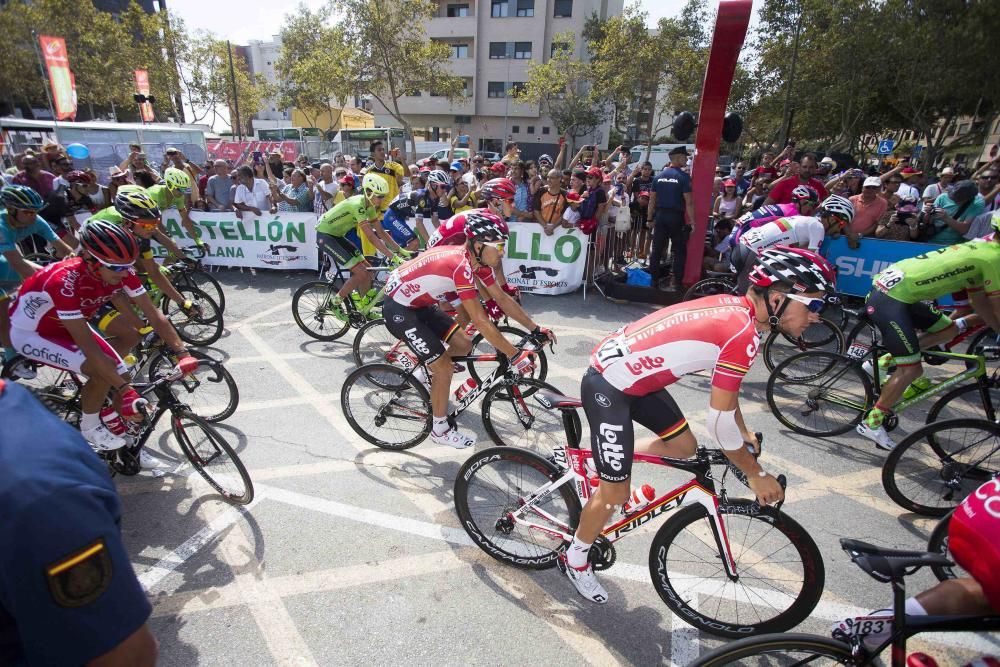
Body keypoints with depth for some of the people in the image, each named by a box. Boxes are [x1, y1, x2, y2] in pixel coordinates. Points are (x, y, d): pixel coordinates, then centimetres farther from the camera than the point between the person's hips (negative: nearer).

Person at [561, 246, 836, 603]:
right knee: (616, 493, 4)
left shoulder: (734, 307, 5)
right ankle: (575, 560, 29)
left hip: (634, 375, 9)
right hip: (607, 386, -9)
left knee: (683, 447, 18)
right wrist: (756, 474, -2)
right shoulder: (743, 332, -22)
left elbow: (726, 386, 21)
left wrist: (743, 432, 30)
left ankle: (606, 462, 32)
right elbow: (719, 420, -17)